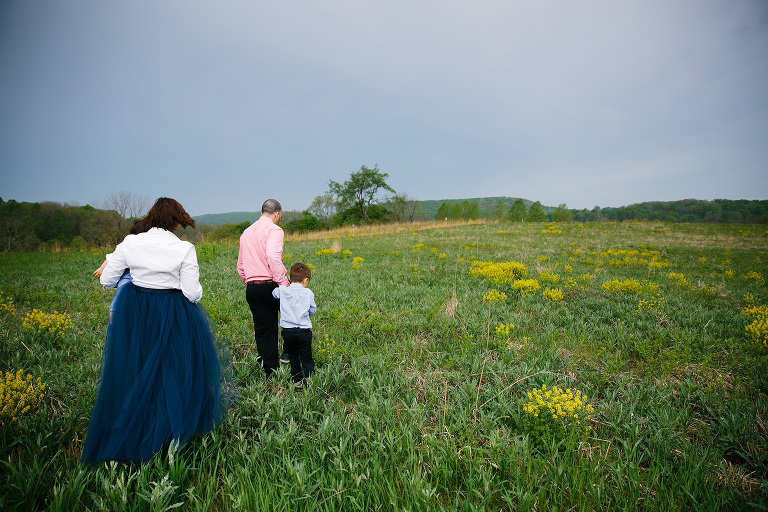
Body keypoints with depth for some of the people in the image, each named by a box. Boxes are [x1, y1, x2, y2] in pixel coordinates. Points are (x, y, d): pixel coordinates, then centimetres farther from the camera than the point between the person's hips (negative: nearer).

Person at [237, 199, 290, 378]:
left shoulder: (246, 232, 18)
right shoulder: (274, 230, -7)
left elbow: (240, 265, 22)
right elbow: (273, 257, -25)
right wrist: (284, 283, -23)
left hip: (251, 289, 7)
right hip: (271, 286, -6)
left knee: (263, 331, 10)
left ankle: (269, 372, 16)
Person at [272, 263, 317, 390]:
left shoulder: (282, 290, -1)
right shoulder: (308, 293, -2)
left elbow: (274, 293, 20)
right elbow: (312, 310, 8)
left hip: (287, 330, 2)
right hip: (304, 331, -1)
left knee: (293, 357, 16)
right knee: (306, 358, 6)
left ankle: (297, 382, 22)